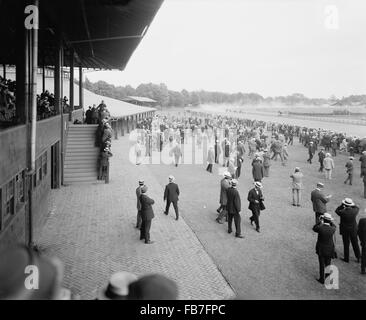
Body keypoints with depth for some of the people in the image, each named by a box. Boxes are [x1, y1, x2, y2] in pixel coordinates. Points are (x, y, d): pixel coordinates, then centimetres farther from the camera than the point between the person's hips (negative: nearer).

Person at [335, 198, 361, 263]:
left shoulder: (342, 212, -25)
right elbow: (357, 208, 8)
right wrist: (351, 204, 5)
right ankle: (358, 258, 29)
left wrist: (342, 205, -6)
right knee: (355, 244, 17)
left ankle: (346, 258, 24)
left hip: (345, 230, -2)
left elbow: (337, 211, -2)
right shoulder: (355, 211, -18)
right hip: (353, 230, 2)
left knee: (346, 244, 12)